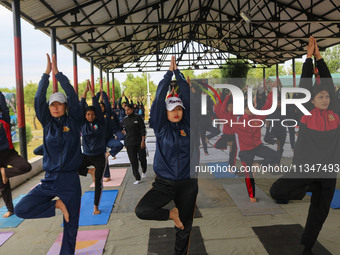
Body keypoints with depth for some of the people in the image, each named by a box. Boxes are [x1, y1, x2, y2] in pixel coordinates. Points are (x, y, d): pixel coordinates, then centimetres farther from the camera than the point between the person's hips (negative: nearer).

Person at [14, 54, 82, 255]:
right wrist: (47, 73, -13)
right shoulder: (47, 123, 4)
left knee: (71, 224, 7)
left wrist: (58, 73, -13)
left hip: (71, 180, -2)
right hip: (50, 179, 2)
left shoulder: (73, 122, -1)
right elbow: (39, 99, -7)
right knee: (21, 209, -12)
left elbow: (73, 97, -13)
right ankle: (57, 205, 6)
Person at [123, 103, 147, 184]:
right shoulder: (125, 119, 8)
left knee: (142, 158, 3)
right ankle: (137, 178, 6)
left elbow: (143, 129, -6)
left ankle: (144, 171, 35)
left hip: (139, 142, -3)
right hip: (129, 143, 3)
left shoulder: (138, 117, -5)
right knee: (133, 161, 0)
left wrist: (143, 140, -12)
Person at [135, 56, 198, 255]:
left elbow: (188, 96, -2)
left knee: (185, 228, 11)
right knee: (141, 210, -22)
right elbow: (159, 99, -9)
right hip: (164, 183, -1)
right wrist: (169, 72, -3)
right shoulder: (161, 127, -2)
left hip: (187, 184, 1)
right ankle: (171, 214, 6)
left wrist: (178, 72, 2)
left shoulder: (188, 124, 2)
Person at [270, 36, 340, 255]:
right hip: (305, 168, -2)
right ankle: (308, 188, 9)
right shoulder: (307, 111, -3)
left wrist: (319, 56, 9)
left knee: (320, 212, 12)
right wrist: (309, 56, 2)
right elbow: (305, 83, -3)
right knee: (277, 191, -17)